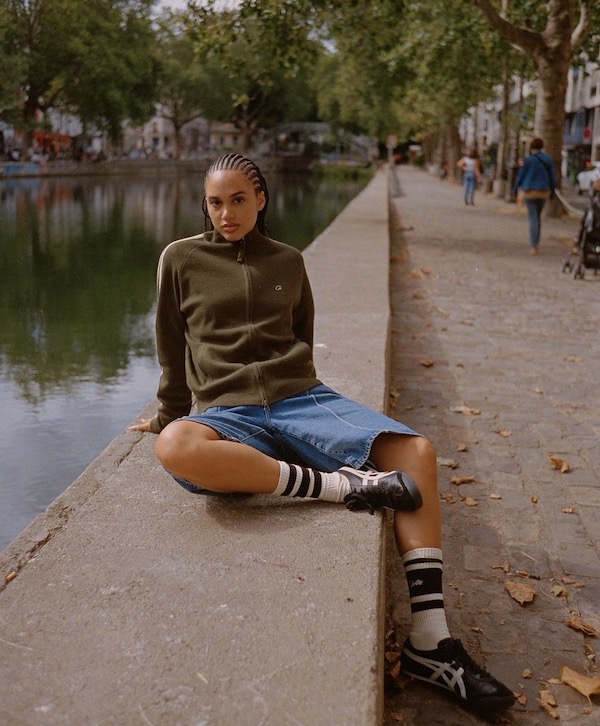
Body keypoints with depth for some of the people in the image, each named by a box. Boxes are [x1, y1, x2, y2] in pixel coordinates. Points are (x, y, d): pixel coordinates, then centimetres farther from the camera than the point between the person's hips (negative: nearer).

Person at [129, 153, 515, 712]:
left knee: (415, 451, -23)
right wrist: (170, 415, 23)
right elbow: (172, 351, 17)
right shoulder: (181, 259, 8)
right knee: (175, 447, -40)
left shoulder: (287, 262, 15)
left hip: (299, 398, 3)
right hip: (228, 413, -2)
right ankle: (341, 484, -27)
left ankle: (429, 644, -23)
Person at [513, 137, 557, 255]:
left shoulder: (528, 160, -10)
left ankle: (534, 247, -7)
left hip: (530, 192, -4)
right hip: (543, 192, 4)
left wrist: (515, 189, 10)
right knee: (538, 216, 22)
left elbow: (520, 176, -5)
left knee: (533, 219, -1)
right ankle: (536, 243, 22)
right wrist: (552, 190, 18)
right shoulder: (548, 159, 1)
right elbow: (552, 176, 6)